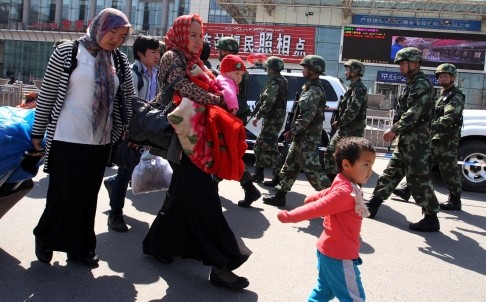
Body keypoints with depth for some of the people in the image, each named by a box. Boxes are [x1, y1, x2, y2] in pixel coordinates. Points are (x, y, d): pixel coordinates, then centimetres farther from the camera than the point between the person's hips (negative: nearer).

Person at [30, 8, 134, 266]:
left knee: (88, 197, 11)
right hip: (67, 139, -4)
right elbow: (47, 94, -3)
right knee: (64, 195, 3)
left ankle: (80, 247, 26)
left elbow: (129, 98, 10)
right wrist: (38, 132, -1)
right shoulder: (67, 52, -6)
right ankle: (45, 238, 28)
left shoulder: (119, 61, 6)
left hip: (100, 142, 4)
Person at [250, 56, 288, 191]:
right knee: (260, 146, 17)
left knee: (270, 148, -7)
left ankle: (279, 177, -3)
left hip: (272, 119, -10)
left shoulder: (274, 82, -16)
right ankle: (258, 173, 24)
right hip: (276, 118, 11)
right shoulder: (281, 80, 16)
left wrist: (257, 116, -16)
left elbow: (268, 103, -23)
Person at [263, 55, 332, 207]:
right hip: (303, 136, 10)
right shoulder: (310, 87, 16)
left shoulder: (314, 90, -17)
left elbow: (307, 116, -25)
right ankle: (280, 196, 22)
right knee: (290, 166, 14)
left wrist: (292, 131, -18)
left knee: (311, 169, -8)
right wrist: (294, 132, 16)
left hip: (307, 137, -10)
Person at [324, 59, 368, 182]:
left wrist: (339, 122, -13)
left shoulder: (358, 89, -15)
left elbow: (352, 111, -26)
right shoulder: (353, 87, 17)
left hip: (352, 131, -10)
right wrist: (338, 122, 7)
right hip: (345, 129, 10)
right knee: (330, 152, 14)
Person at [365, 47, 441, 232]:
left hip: (416, 138, -10)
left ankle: (431, 219, 1)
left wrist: (394, 129, -21)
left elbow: (413, 113, -23)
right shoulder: (412, 84, 17)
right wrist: (397, 132, 16)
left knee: (418, 178, -7)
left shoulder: (421, 84, -14)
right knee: (391, 171, 14)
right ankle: (373, 205, 23)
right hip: (407, 137, 10)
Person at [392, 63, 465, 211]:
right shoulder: (443, 95, 21)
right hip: (436, 138, 9)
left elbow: (449, 118, -24)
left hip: (447, 140, -9)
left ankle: (455, 201, 6)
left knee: (449, 170, -3)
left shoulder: (456, 96, -9)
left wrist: (431, 126, -34)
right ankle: (407, 189, 12)